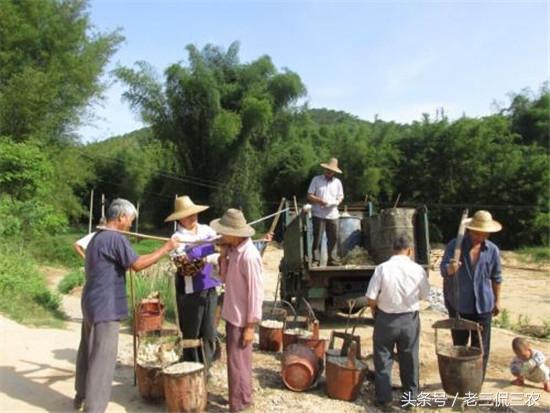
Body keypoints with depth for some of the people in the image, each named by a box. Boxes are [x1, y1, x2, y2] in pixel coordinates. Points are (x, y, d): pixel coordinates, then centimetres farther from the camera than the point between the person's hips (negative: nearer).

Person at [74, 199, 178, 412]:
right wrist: (167, 247, -17)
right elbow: (137, 264, -22)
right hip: (106, 306, -10)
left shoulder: (97, 238, 14)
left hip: (92, 303, 10)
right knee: (103, 357, -3)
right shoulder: (116, 238, -17)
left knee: (88, 350, 21)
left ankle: (81, 395, 36)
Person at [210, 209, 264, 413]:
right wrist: (223, 255, -3)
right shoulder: (234, 250, 3)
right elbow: (225, 278, 11)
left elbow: (255, 293, -21)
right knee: (237, 361, 20)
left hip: (242, 319, -9)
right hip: (232, 315, 9)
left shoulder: (249, 256, -24)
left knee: (238, 363, 4)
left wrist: (250, 325, -18)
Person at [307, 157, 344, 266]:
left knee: (333, 238, 3)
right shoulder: (316, 179, 4)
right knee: (317, 238, -2)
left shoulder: (337, 182, 14)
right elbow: (309, 196, 1)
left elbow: (340, 196, 18)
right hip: (318, 214, -3)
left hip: (333, 214, 3)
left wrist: (337, 202, -6)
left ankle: (333, 260, 12)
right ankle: (315, 261, 4)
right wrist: (320, 201, -16)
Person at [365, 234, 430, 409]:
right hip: (410, 319, 2)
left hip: (385, 319, -2)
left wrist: (375, 310, 7)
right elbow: (424, 295, 2)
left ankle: (384, 397, 17)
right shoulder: (417, 269, -10)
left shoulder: (382, 269, -16)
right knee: (409, 359, 17)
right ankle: (411, 395, 30)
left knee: (383, 359, 12)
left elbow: (371, 298, -14)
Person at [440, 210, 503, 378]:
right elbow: (443, 269, -18)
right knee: (459, 345, 12)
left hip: (483, 305, 1)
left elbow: (496, 277, 11)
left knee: (481, 347, 6)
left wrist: (497, 300, 15)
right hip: (458, 304, -1)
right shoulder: (455, 245, -9)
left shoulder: (492, 250, -1)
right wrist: (450, 269, -40)